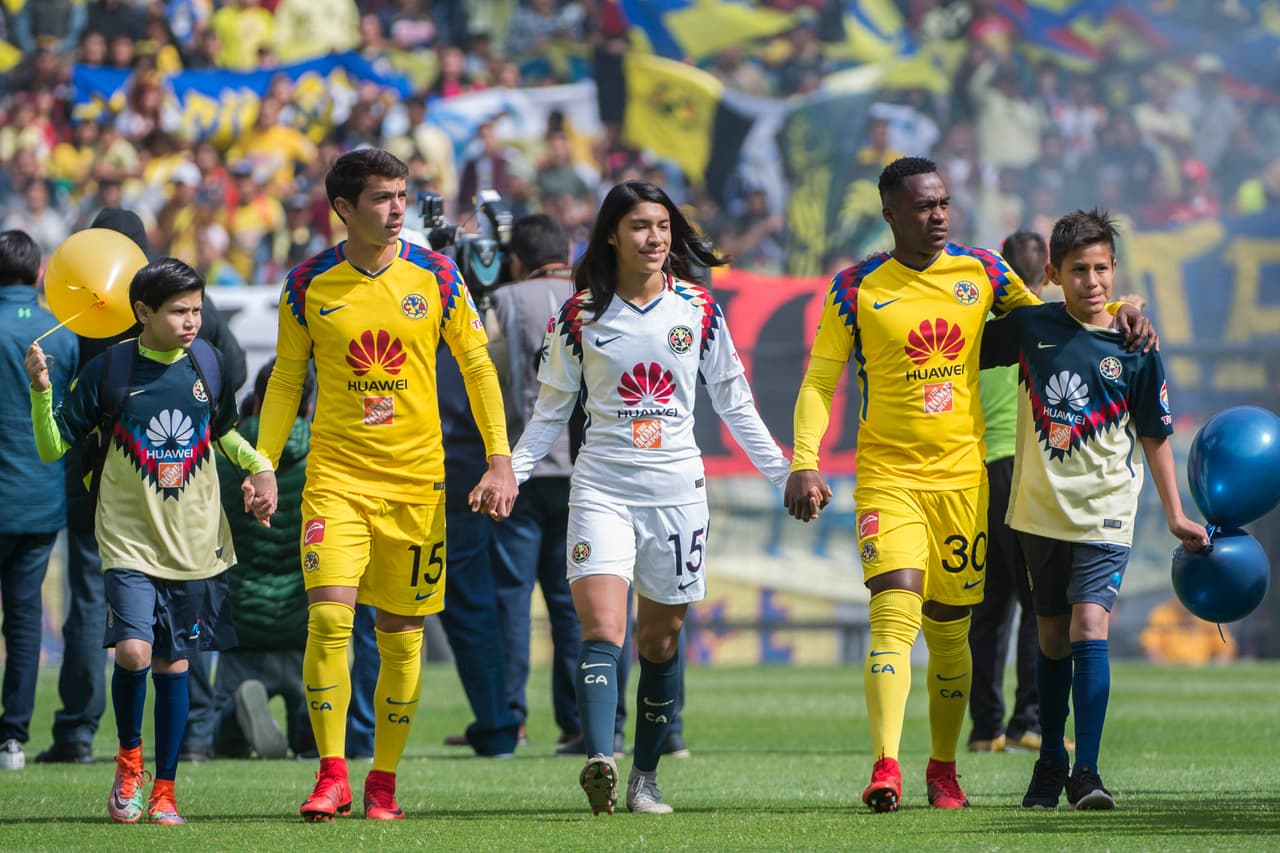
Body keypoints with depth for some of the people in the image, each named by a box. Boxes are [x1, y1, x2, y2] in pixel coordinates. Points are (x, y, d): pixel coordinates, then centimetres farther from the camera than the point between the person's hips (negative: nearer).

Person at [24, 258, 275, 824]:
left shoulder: (209, 365, 3)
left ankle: (164, 790, 19)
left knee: (172, 664, 7)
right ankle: (129, 758, 8)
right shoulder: (110, 370, -7)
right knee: (133, 652, -19)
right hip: (130, 541, -3)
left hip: (195, 544, 3)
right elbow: (53, 448, -2)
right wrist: (41, 391, -17)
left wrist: (259, 465, 4)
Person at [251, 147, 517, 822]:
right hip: (336, 477, -1)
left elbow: (477, 366, 7)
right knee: (329, 617, -16)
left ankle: (384, 780, 16)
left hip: (417, 478, 1)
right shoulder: (308, 285, 0)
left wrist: (500, 460, 0)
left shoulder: (436, 277, 0)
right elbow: (286, 381, 10)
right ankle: (332, 776, -10)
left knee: (402, 635, 4)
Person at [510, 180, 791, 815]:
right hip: (602, 487, -2)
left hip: (677, 488, 2)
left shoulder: (698, 308, 6)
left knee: (661, 639, 6)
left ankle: (646, 774, 17)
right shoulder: (579, 315, 3)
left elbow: (732, 400, 14)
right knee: (602, 629, -18)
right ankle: (598, 762, -33)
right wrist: (509, 471, 0)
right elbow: (552, 409, 11)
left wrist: (783, 470, 11)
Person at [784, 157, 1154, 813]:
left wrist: (1117, 311, 4)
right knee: (895, 612, -20)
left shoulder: (981, 272, 6)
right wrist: (804, 462, -13)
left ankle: (943, 768, 24)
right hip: (889, 476, -3)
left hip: (964, 477, 3)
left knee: (950, 629, 8)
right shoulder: (857, 289, -2)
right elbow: (818, 381, 0)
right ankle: (885, 766, -29)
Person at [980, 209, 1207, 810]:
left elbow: (1155, 435, 4)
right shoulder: (1030, 328, -2)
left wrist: (1175, 515, 5)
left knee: (1089, 625, -17)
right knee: (1052, 636, 13)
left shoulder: (1134, 347, -5)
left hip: (1104, 512, -2)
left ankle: (1086, 771, -19)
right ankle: (1050, 762, 28)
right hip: (1040, 509, 2)